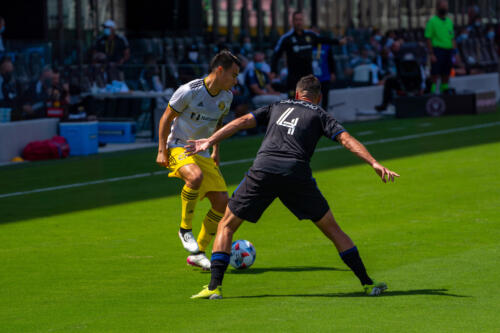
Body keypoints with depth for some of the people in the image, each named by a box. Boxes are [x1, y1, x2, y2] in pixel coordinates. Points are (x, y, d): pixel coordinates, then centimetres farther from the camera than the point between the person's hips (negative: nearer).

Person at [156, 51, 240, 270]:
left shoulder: (226, 97, 3)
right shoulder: (189, 91, -17)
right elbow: (166, 118, -8)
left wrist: (216, 152, 18)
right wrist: (162, 150, -12)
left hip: (202, 153, 7)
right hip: (178, 148, -7)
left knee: (222, 202, -4)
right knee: (196, 177, -39)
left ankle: (197, 253, 9)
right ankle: (185, 229, -18)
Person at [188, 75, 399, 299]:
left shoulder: (277, 107, 28)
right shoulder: (319, 115, 21)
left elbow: (243, 121, 18)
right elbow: (346, 139, 6)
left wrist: (210, 142, 17)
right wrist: (374, 164, 0)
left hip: (263, 170, 1)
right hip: (297, 173, -1)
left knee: (226, 226, 16)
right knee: (331, 229, 14)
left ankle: (214, 286, 2)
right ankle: (367, 283, 12)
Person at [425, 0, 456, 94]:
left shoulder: (449, 21, 16)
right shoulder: (432, 21, -2)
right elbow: (428, 39, -6)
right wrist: (432, 54, -15)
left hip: (448, 51, 6)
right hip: (438, 50, -6)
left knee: (446, 76, 7)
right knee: (435, 75, -9)